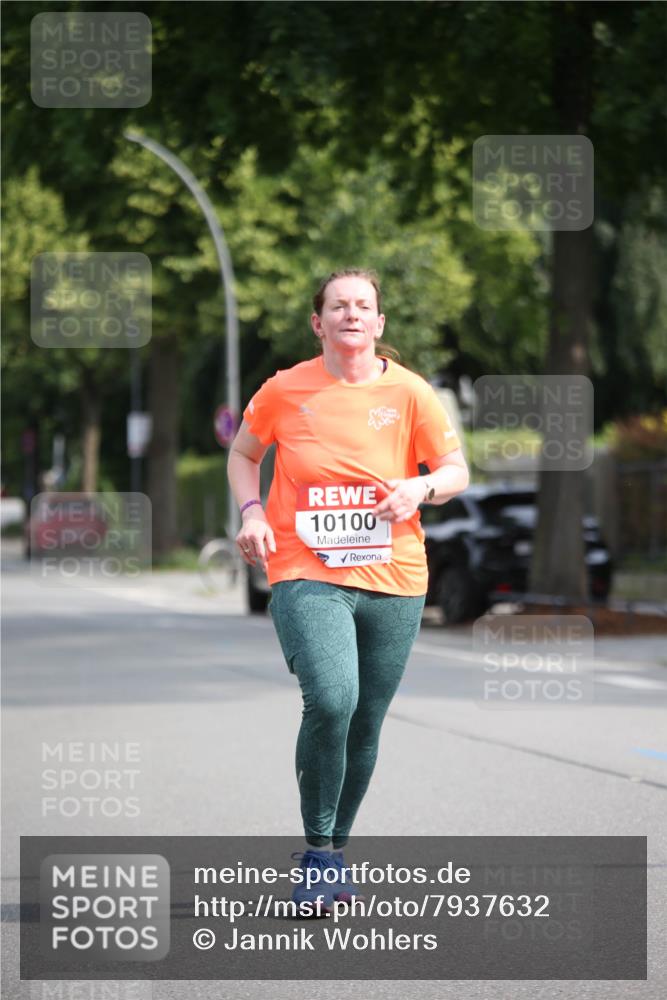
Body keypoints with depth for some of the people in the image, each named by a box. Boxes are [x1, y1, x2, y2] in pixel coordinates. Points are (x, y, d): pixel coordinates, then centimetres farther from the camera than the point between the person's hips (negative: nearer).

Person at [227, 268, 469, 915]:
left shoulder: (409, 393, 1)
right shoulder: (285, 390, 1)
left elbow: (456, 470, 8)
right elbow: (243, 453, 17)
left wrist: (421, 487, -14)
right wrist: (251, 511, 0)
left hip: (393, 581, 2)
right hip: (306, 575, -2)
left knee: (365, 726, 8)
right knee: (330, 702, -24)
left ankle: (334, 850, 29)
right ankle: (318, 853, -10)